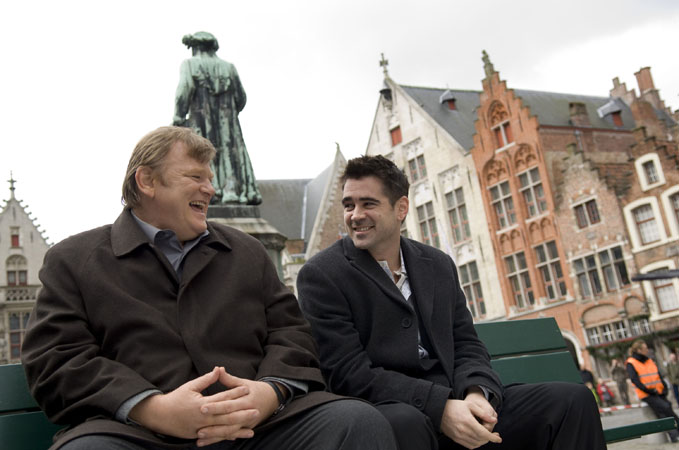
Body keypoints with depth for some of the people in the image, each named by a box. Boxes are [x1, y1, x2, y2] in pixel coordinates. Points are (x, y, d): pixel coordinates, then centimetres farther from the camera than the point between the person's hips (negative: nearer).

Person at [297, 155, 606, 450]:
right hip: (384, 412, -5)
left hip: (454, 405, 6)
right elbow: (348, 372, -12)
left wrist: (476, 393, -11)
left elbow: (466, 346, 13)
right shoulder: (320, 275, -3)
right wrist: (440, 407, -22)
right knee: (405, 423, -41)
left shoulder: (439, 265, 15)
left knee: (572, 399, -8)